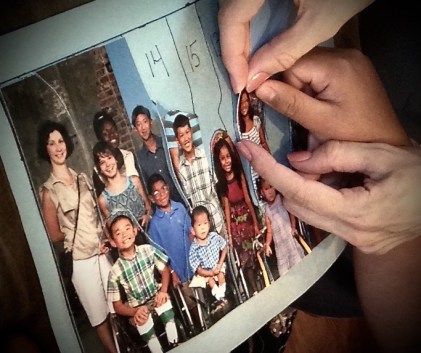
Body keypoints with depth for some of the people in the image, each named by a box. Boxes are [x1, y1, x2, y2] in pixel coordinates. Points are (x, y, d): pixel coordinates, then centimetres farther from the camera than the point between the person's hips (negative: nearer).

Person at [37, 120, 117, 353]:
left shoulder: (82, 178, 8)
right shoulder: (48, 190, -9)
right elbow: (55, 236, -5)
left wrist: (105, 239, 0)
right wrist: (77, 237, 3)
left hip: (103, 254, 5)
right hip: (80, 260, -5)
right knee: (100, 315, 9)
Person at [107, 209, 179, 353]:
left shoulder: (148, 250, -8)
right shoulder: (115, 271, -15)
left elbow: (165, 269, 6)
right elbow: (117, 305, -7)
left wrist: (163, 291, -11)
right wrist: (135, 311, -25)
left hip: (156, 297, 2)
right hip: (136, 308, -2)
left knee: (167, 312, -29)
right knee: (144, 324, -31)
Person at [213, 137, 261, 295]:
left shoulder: (239, 174, -6)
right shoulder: (220, 183, -5)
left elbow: (248, 199, -6)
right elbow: (226, 208, -5)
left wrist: (256, 223, -5)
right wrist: (229, 233, -6)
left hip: (247, 217, 0)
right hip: (235, 222, 0)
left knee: (256, 253, 9)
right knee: (246, 259, 5)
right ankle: (255, 291, 14)